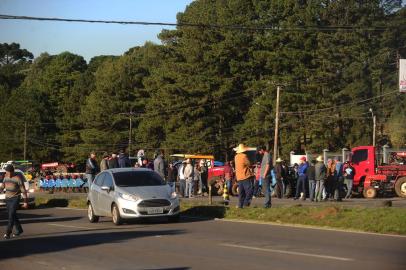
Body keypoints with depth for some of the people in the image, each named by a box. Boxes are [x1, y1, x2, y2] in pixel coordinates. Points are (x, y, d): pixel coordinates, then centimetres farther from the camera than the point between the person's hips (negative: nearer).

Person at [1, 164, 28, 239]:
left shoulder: (18, 179, -13)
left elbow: (23, 190, -10)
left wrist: (25, 202, -11)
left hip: (15, 199, -7)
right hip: (7, 199, 7)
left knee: (11, 215, -15)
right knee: (13, 215, 13)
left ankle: (8, 233, -18)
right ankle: (19, 229, 30)